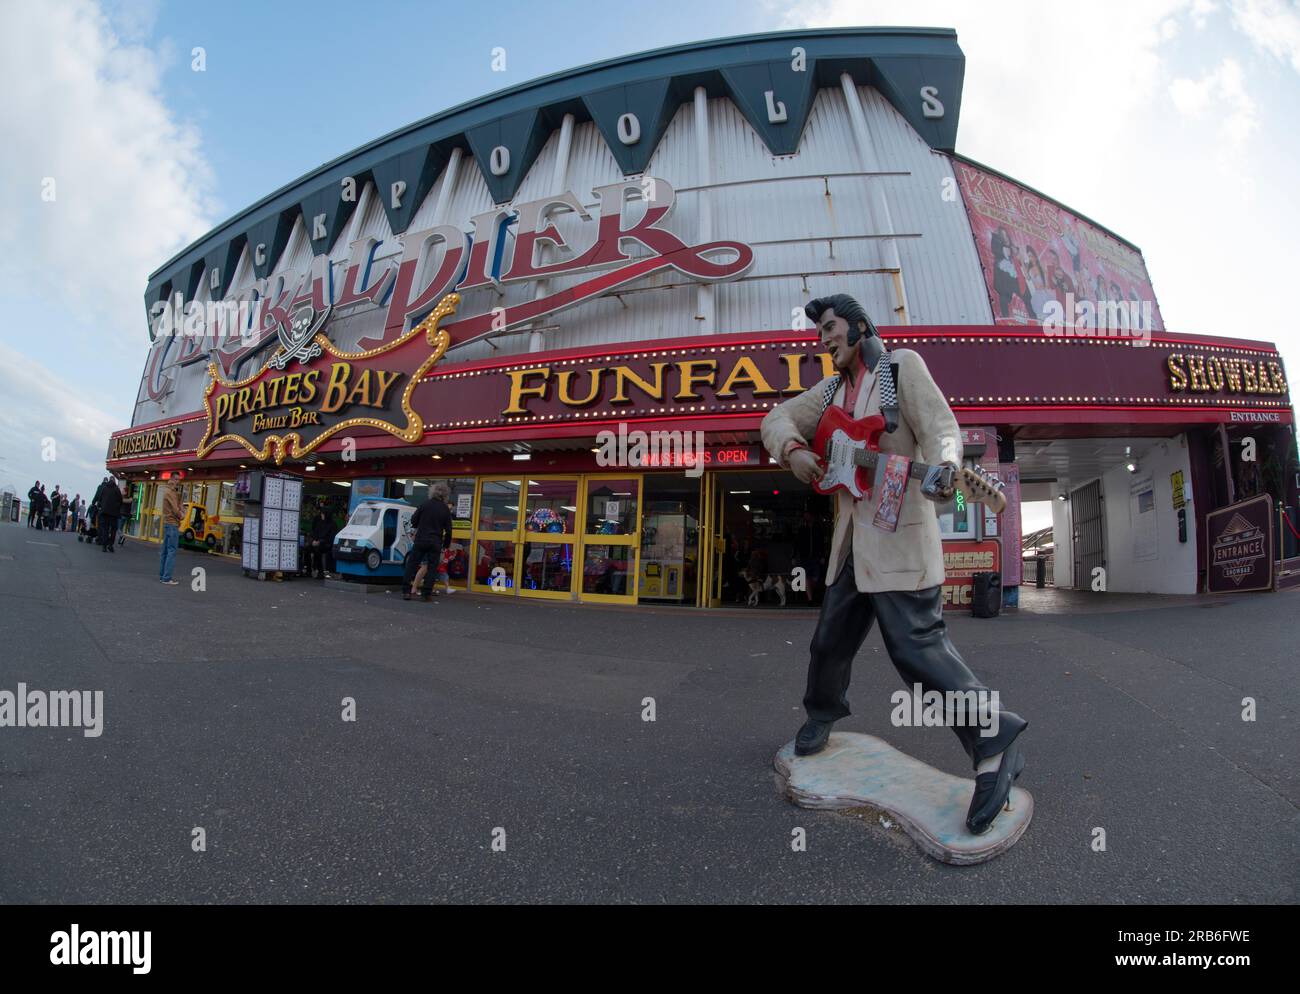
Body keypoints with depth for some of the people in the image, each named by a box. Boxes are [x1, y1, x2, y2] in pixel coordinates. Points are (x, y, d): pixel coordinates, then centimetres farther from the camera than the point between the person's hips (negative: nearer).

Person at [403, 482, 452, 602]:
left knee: (412, 564, 7)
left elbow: (413, 520, 2)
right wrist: (446, 544, 14)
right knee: (432, 567, 6)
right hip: (436, 543, 0)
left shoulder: (425, 504, -3)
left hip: (420, 540, 0)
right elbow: (448, 530, 3)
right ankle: (426, 593, 3)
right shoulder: (446, 509, 1)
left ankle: (406, 591, 3)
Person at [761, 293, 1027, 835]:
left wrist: (942, 467, -33)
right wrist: (793, 449, -8)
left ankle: (994, 744, -5)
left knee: (916, 643, -15)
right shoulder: (832, 389, 17)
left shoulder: (902, 365, -1)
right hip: (853, 537, 7)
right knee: (831, 637, 15)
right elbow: (777, 419, 14)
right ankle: (822, 712, 37)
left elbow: (939, 427, -11)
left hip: (898, 531, -7)